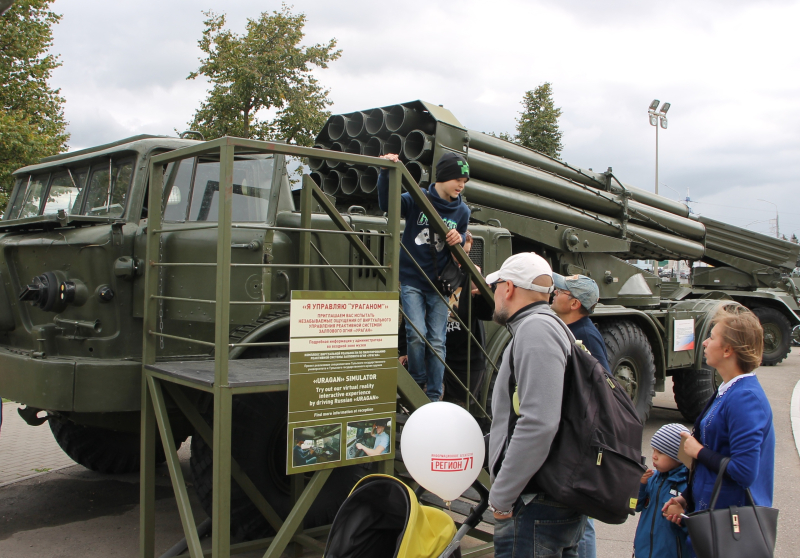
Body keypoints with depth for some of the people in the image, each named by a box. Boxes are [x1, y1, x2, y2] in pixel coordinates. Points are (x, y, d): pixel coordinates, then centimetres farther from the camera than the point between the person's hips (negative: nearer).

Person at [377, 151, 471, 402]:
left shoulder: (462, 211, 5)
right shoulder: (418, 200, -6)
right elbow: (386, 205, -18)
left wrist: (459, 239, -9)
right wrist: (386, 173, -31)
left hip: (439, 284, 3)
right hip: (412, 280, -3)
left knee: (437, 341, 2)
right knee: (417, 334, -14)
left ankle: (434, 397, 11)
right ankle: (417, 384, 11)